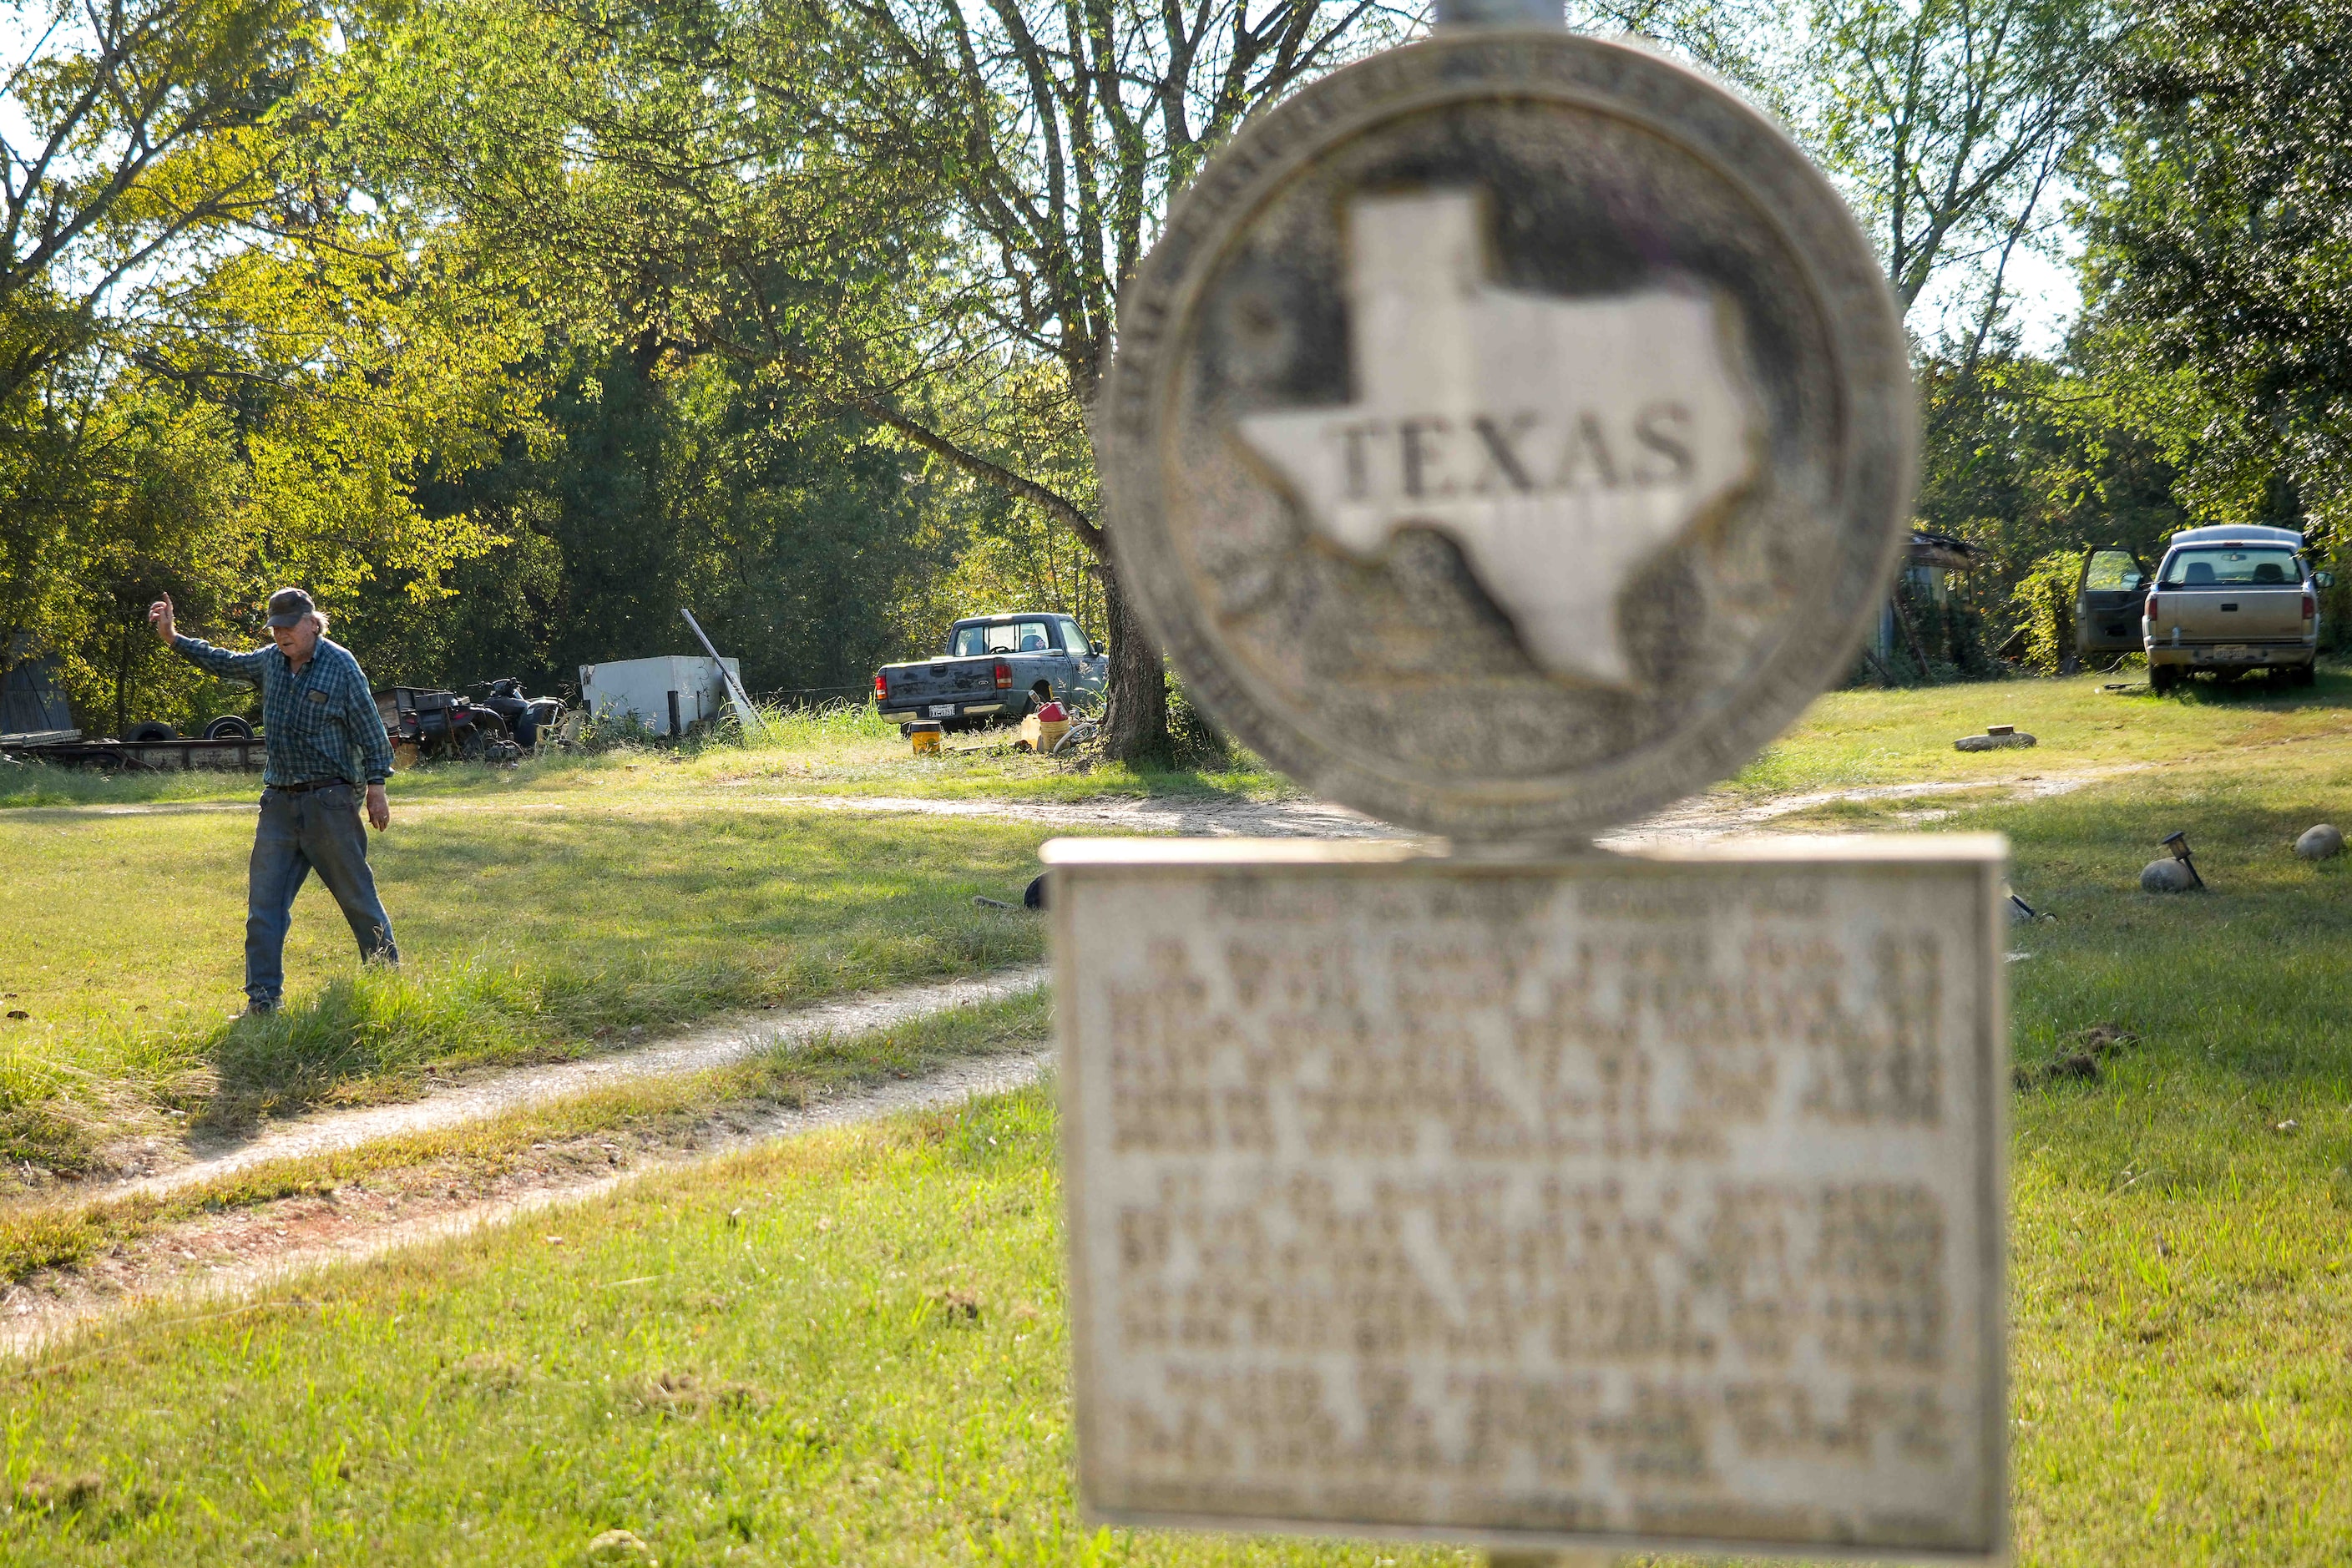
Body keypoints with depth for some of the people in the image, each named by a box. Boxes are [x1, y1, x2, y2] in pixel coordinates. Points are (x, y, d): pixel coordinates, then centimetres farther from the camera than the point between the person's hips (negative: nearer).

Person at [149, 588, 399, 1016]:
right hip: (279, 802, 6)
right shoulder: (269, 662, 10)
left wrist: (376, 787, -8)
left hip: (329, 802, -6)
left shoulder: (341, 665, -7)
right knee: (264, 900, 1)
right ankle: (262, 999, 3)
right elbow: (223, 662, 27)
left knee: (357, 895, 2)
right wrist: (173, 638, 23)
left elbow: (370, 729, -5)